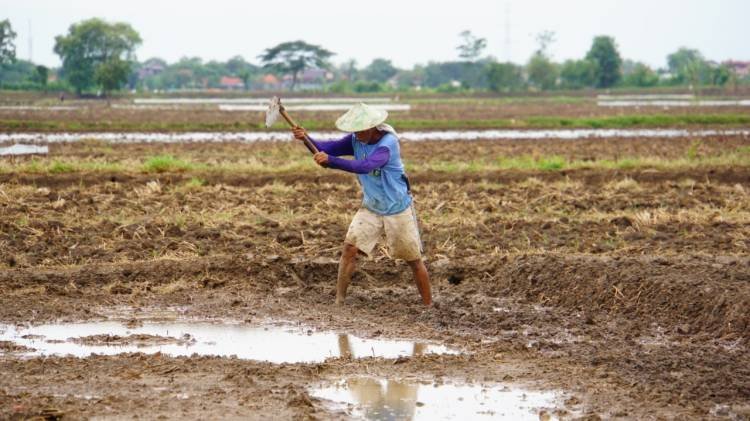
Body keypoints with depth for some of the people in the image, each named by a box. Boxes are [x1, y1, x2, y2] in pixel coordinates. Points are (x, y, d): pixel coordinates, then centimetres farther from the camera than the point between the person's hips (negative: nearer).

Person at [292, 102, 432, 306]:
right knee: (350, 248, -11)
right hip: (371, 208, 5)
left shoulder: (388, 143, -27)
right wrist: (306, 138, -37)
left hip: (398, 210, -5)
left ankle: (428, 306, 18)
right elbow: (330, 147, -18)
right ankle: (339, 300, -6)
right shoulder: (356, 140, -7)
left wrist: (331, 161, -50)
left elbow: (364, 166, -41)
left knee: (414, 260, 4)